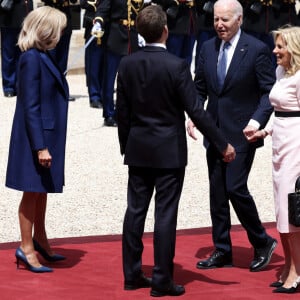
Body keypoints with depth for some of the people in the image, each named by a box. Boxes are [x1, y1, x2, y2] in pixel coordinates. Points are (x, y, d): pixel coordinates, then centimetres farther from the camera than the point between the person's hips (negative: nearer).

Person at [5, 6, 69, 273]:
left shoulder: (43, 57, 8)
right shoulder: (31, 58, -19)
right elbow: (30, 107, -21)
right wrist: (40, 147, -22)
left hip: (48, 134, 9)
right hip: (36, 137, -9)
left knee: (43, 189, 19)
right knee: (33, 191, -1)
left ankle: (40, 240, 31)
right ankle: (26, 248, 7)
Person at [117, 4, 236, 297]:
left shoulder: (127, 64, -1)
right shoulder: (176, 66, -15)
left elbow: (122, 111, 5)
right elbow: (195, 111, -14)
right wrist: (222, 144, -7)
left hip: (138, 151, 5)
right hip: (169, 152, -5)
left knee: (135, 210, 11)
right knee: (165, 215, -1)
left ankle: (132, 274, 17)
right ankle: (162, 281, 2)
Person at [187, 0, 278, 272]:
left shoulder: (257, 50, -9)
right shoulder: (208, 48, 7)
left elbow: (270, 92, -8)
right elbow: (200, 88, 14)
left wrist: (257, 120, -22)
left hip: (242, 133, -6)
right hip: (214, 132, 6)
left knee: (236, 188, -12)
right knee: (217, 192, 9)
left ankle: (262, 243, 8)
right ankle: (222, 252, 18)